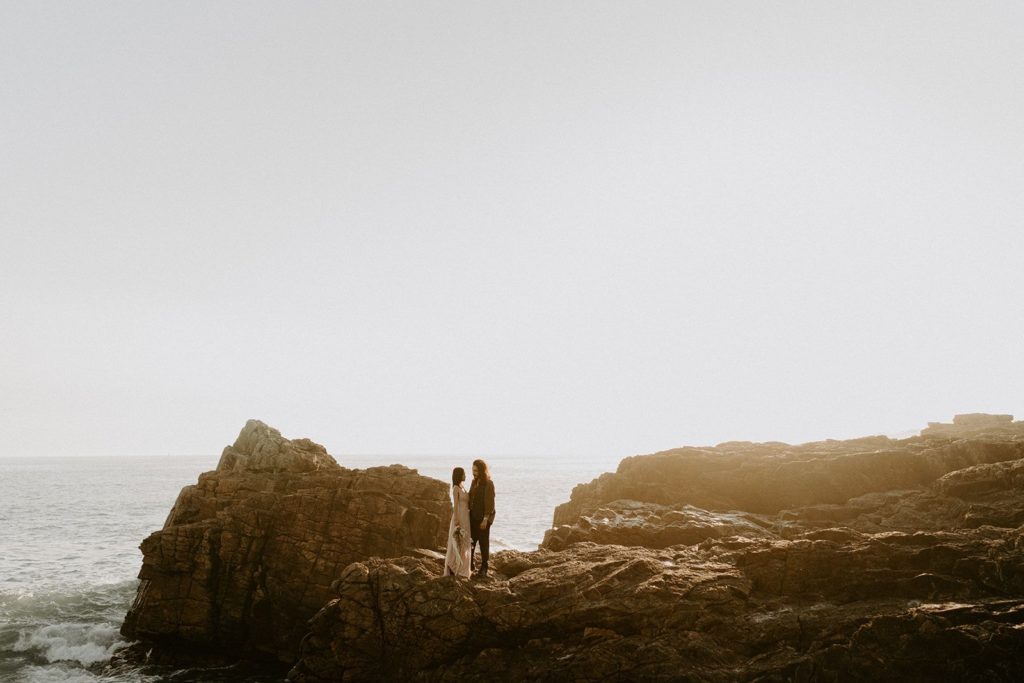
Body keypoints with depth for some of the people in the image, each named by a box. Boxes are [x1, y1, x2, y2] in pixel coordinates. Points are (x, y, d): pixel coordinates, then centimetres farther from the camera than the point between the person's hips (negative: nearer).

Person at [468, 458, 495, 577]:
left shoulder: (488, 484, -12)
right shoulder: (474, 482, 10)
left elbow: (490, 502, -16)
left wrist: (485, 519, -19)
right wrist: (468, 513, 8)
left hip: (483, 518, -6)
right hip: (473, 516, 6)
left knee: (483, 542, 2)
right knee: (471, 541, 7)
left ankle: (484, 568, 11)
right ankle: (471, 563, 21)